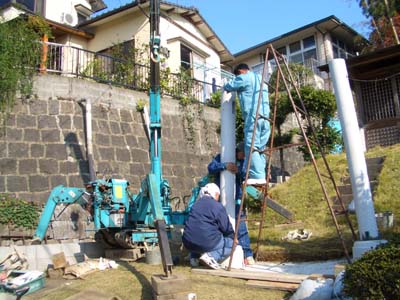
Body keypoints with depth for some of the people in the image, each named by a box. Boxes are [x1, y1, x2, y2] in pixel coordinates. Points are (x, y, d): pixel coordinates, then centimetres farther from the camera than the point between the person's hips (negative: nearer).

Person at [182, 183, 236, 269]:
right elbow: (227, 228, 0)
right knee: (231, 243, 13)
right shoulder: (218, 207, -4)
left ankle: (194, 256, 14)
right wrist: (233, 238, 22)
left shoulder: (196, 204, 15)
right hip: (206, 243, -7)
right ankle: (211, 256, -10)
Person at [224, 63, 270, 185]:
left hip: (253, 117, -8)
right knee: (260, 148, 7)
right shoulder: (260, 78, 28)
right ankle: (261, 175, 3)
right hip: (265, 117, 8)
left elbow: (227, 86, 8)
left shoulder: (243, 78, 4)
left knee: (251, 146, -10)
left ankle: (257, 176, -16)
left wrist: (226, 86, 31)